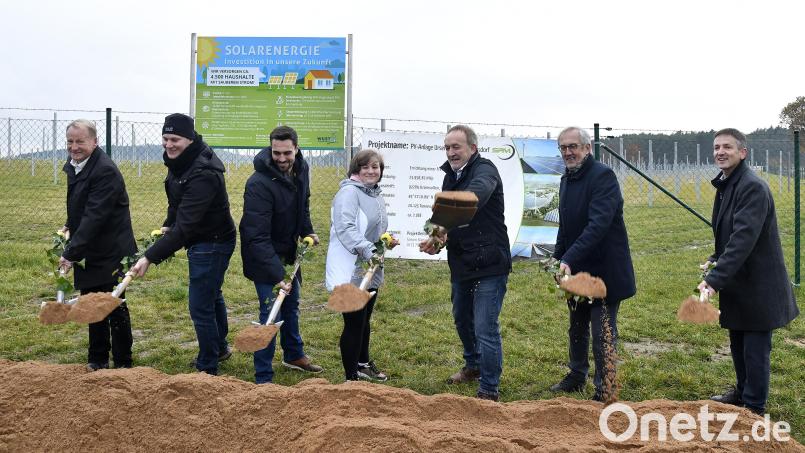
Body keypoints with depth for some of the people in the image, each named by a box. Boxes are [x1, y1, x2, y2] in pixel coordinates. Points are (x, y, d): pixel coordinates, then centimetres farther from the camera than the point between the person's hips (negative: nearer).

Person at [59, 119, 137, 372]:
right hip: (87, 253, 9)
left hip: (109, 253, -9)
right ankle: (97, 359, 29)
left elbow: (94, 217, -27)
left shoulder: (105, 171, -22)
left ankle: (122, 363, 15)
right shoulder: (74, 165, 8)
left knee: (115, 308, 2)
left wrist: (71, 253, -28)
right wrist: (70, 225, 7)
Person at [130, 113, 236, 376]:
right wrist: (167, 226, 3)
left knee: (200, 307, -3)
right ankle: (220, 348, 47)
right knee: (212, 295, 26)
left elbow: (185, 226, -36)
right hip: (200, 240, 10)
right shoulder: (179, 162, -2)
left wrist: (150, 257, -38)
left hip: (212, 244, -10)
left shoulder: (203, 174, -32)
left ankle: (207, 368, 15)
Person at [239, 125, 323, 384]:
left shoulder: (301, 170, -6)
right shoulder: (259, 183, -31)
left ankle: (294, 355, 44)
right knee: (271, 313, -8)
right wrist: (276, 275, -38)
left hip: (288, 252, 8)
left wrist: (307, 231, 0)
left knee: (291, 304, 23)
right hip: (264, 257, -8)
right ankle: (263, 377, 5)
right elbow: (258, 237, -34)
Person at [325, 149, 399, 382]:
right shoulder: (349, 192, -15)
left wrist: (387, 241, 10)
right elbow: (345, 227, -28)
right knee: (354, 323, -3)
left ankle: (363, 364, 39)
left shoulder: (376, 196, 15)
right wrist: (368, 250, -35)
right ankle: (352, 377, 7)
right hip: (350, 272, -9)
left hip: (370, 270, 9)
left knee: (364, 321, 22)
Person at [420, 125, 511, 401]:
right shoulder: (451, 176, 13)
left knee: (485, 329, -7)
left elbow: (474, 197, -39)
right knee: (462, 320, 23)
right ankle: (473, 366, 46)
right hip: (461, 265, 9)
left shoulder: (484, 170, -15)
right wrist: (437, 240, -2)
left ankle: (489, 391, 6)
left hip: (489, 266, -9)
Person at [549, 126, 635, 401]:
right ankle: (576, 376, 37)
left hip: (603, 271, -8)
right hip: (576, 269, 8)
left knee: (603, 334, 0)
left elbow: (598, 224, -28)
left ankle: (604, 390, 13)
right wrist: (558, 258, 11)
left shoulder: (602, 176, -17)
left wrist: (569, 258, -34)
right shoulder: (567, 179, 10)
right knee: (577, 328, 20)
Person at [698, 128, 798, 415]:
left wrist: (715, 279, -34)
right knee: (738, 344, 21)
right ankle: (742, 393, 38)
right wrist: (716, 259, 3)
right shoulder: (725, 185, 8)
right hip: (738, 284, 9)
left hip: (757, 285, -9)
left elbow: (744, 238, -30)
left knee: (755, 349, 2)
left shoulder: (752, 187, -21)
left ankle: (754, 408, 15)